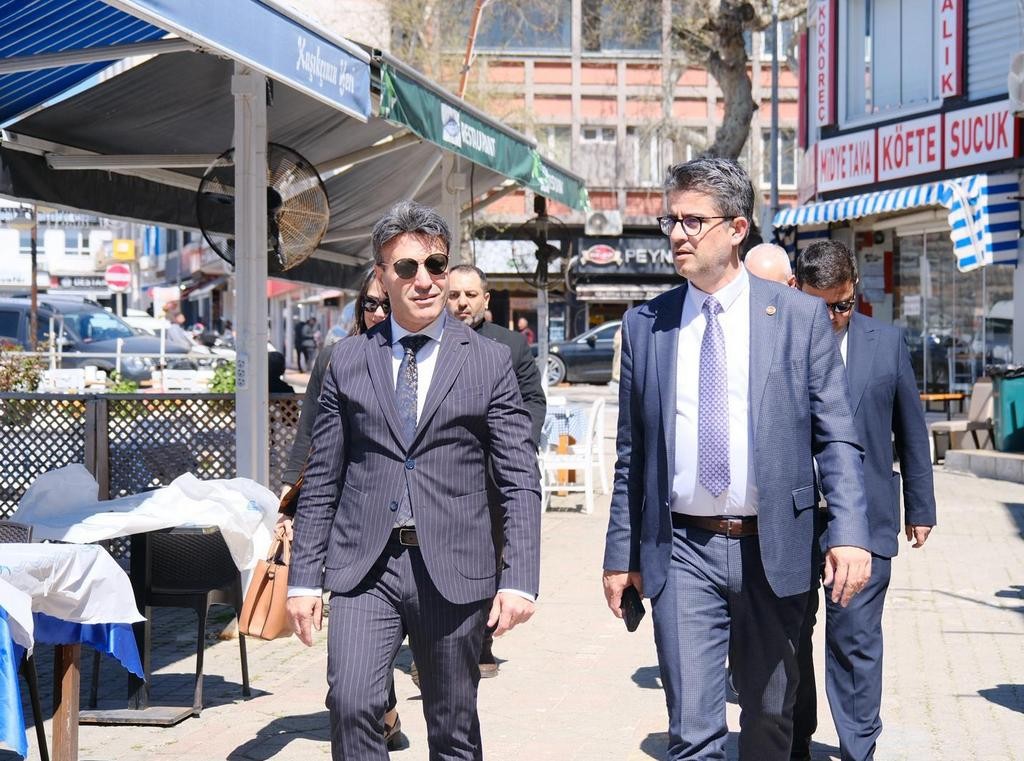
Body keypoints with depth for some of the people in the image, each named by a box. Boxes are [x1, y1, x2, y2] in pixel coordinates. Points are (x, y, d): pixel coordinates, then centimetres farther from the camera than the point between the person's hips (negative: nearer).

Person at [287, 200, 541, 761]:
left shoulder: (489, 362, 4)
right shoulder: (348, 360, 8)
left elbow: (519, 482, 1)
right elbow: (321, 479, 10)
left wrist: (520, 579, -8)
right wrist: (304, 578, 4)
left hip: (453, 571, 0)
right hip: (363, 568, 0)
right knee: (351, 704, -18)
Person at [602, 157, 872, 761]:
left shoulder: (800, 315, 0)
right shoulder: (645, 324, 6)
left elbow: (836, 437, -3)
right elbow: (632, 454, 10)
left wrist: (850, 534, -15)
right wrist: (620, 553, 8)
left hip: (772, 550, 0)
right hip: (682, 552, 1)